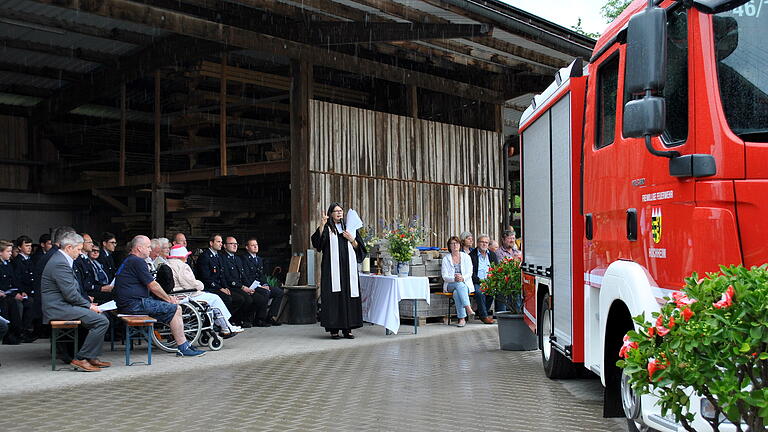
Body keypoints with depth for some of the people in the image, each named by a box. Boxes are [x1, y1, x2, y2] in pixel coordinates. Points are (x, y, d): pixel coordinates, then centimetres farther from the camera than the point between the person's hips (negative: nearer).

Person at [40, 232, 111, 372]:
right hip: (59, 308, -11)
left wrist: (87, 304, 10)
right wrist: (88, 305, -9)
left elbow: (72, 290, 20)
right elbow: (70, 294, -21)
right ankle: (80, 359, -12)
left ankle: (92, 357, 12)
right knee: (102, 321, -18)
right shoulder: (60, 263, -18)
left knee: (101, 316, 13)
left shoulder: (59, 258, 16)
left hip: (61, 304, 11)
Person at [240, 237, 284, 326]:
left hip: (261, 285, 8)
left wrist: (265, 284, -2)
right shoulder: (244, 259, -5)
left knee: (279, 292, -9)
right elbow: (246, 277, -14)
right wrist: (259, 286, -20)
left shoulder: (259, 259, 22)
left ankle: (271, 317, -6)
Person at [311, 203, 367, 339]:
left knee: (348, 296, 1)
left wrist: (352, 240, -4)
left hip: (348, 269, 3)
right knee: (333, 297, -6)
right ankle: (333, 329, -1)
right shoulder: (327, 228, 5)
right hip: (332, 269, -3)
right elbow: (317, 241, -14)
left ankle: (347, 329, 7)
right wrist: (322, 225, -24)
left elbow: (359, 248, 14)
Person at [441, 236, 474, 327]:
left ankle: (462, 319, -43)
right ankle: (468, 308, -49)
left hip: (466, 284, 0)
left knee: (456, 292, -35)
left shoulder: (466, 257, 12)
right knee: (459, 285, -37)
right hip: (450, 285, 0)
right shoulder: (445, 259, 10)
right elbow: (444, 276, 0)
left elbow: (469, 273, 1)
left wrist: (462, 278, -22)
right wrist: (454, 279, -22)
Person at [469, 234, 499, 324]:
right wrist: (480, 280, -19)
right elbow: (471, 273, -4)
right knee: (479, 292, -36)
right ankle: (484, 316, -23)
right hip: (477, 282, -4)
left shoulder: (492, 255, 19)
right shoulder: (471, 255, 4)